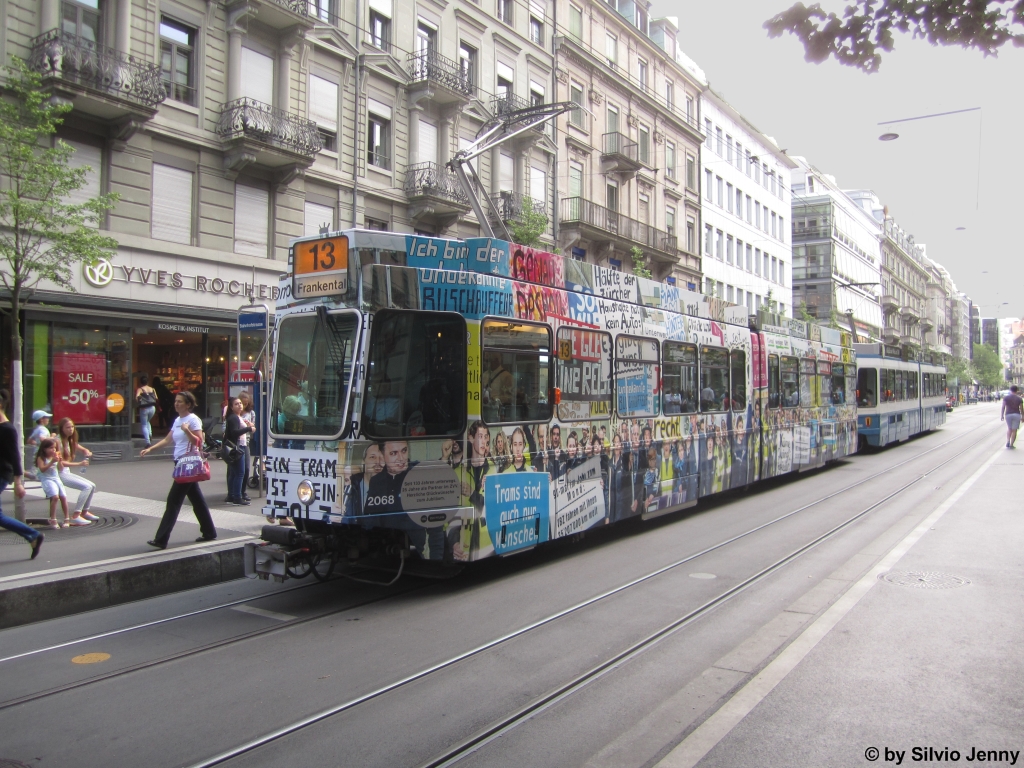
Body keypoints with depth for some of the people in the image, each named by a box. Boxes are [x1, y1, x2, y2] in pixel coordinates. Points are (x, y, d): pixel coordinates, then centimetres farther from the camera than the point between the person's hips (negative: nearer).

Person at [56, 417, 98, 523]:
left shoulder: (70, 441, 9)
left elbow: (83, 449, 21)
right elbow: (60, 462, -24)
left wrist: (87, 452, -4)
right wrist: (79, 464, -30)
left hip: (67, 472, 9)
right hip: (59, 473, -9)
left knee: (92, 486, 7)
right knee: (86, 487, -19)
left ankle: (85, 511, 19)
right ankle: (76, 515, -18)